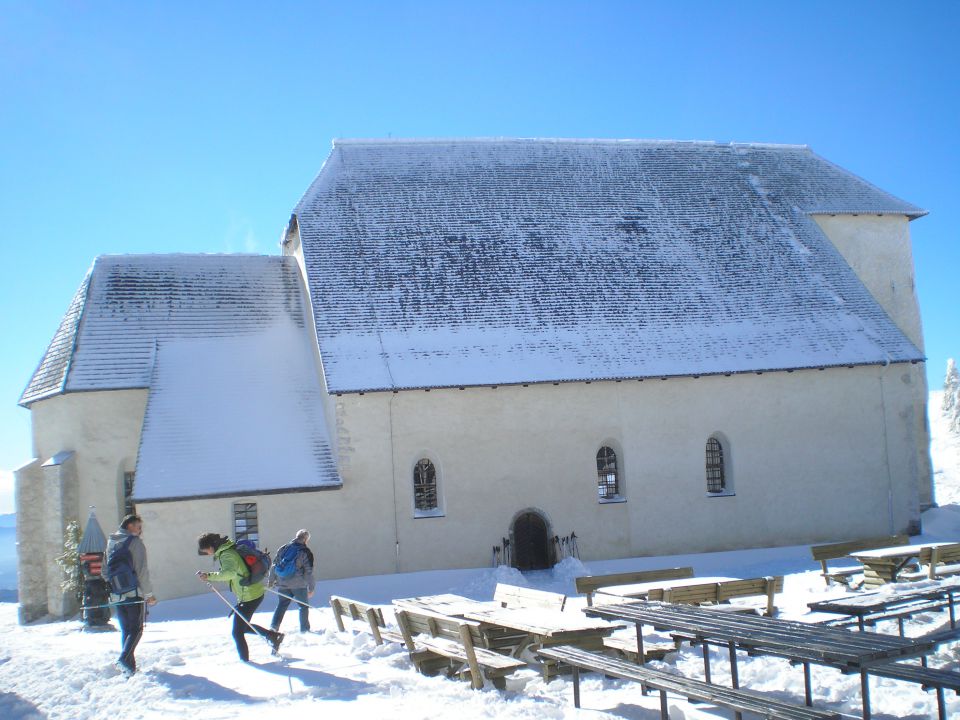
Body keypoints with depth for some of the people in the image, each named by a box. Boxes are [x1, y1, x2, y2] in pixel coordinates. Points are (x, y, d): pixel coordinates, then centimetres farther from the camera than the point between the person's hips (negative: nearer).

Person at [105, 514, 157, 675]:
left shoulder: (111, 543, 13)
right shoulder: (135, 542, -9)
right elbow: (141, 571, -13)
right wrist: (149, 594, -10)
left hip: (118, 595, 6)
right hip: (134, 593, -6)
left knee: (125, 630, 13)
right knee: (136, 629, 0)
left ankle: (129, 665, 10)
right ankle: (124, 658, -20)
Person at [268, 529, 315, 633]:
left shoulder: (283, 549, 7)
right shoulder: (306, 552, -7)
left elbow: (274, 566, 9)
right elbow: (309, 571, -8)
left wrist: (271, 580, 17)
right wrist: (311, 588, -4)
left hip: (282, 583, 4)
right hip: (299, 585, -4)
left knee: (281, 605, 14)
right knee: (304, 606, 10)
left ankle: (273, 627, 2)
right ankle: (304, 629, 12)